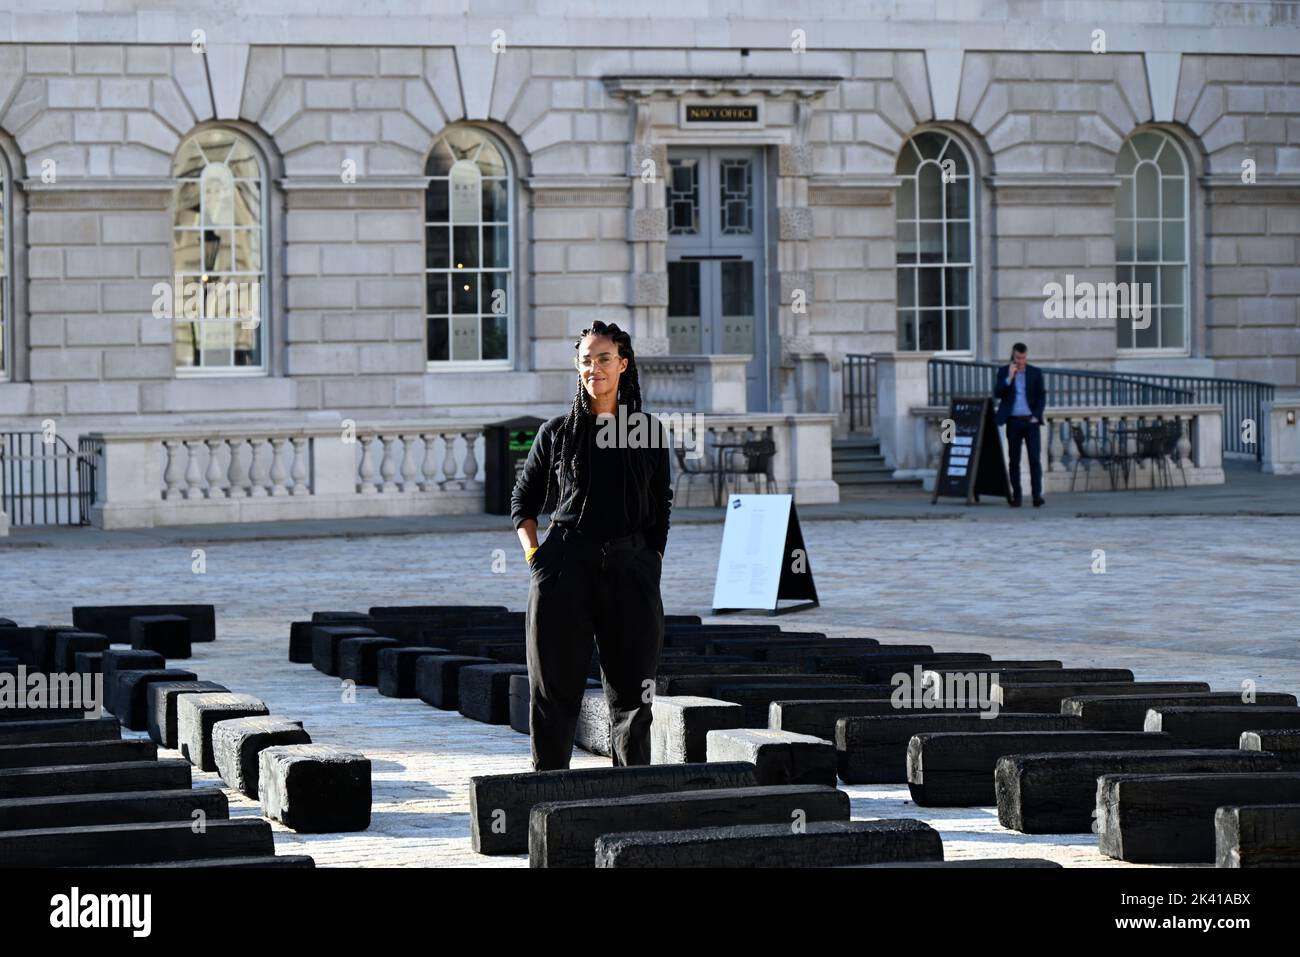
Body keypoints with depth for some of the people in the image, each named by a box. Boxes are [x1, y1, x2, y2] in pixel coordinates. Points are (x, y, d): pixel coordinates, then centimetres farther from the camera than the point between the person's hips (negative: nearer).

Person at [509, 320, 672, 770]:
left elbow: (661, 512, 10)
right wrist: (535, 556, 0)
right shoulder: (558, 432, 5)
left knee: (631, 691, 4)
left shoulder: (649, 432, 7)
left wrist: (650, 572, 1)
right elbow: (523, 500, 13)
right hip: (564, 566, -1)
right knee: (555, 689, 1)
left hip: (629, 568, 1)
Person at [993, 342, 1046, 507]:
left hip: (1030, 420, -1)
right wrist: (1009, 378, -13)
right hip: (1013, 421, 1)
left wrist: (1036, 416, -5)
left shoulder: (1035, 373, 6)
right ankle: (1016, 496, 6)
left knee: (1035, 458, -9)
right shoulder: (1004, 372, 6)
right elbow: (997, 394, -3)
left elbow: (1042, 396, 7)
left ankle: (1037, 495, -11)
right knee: (1014, 460, 2)